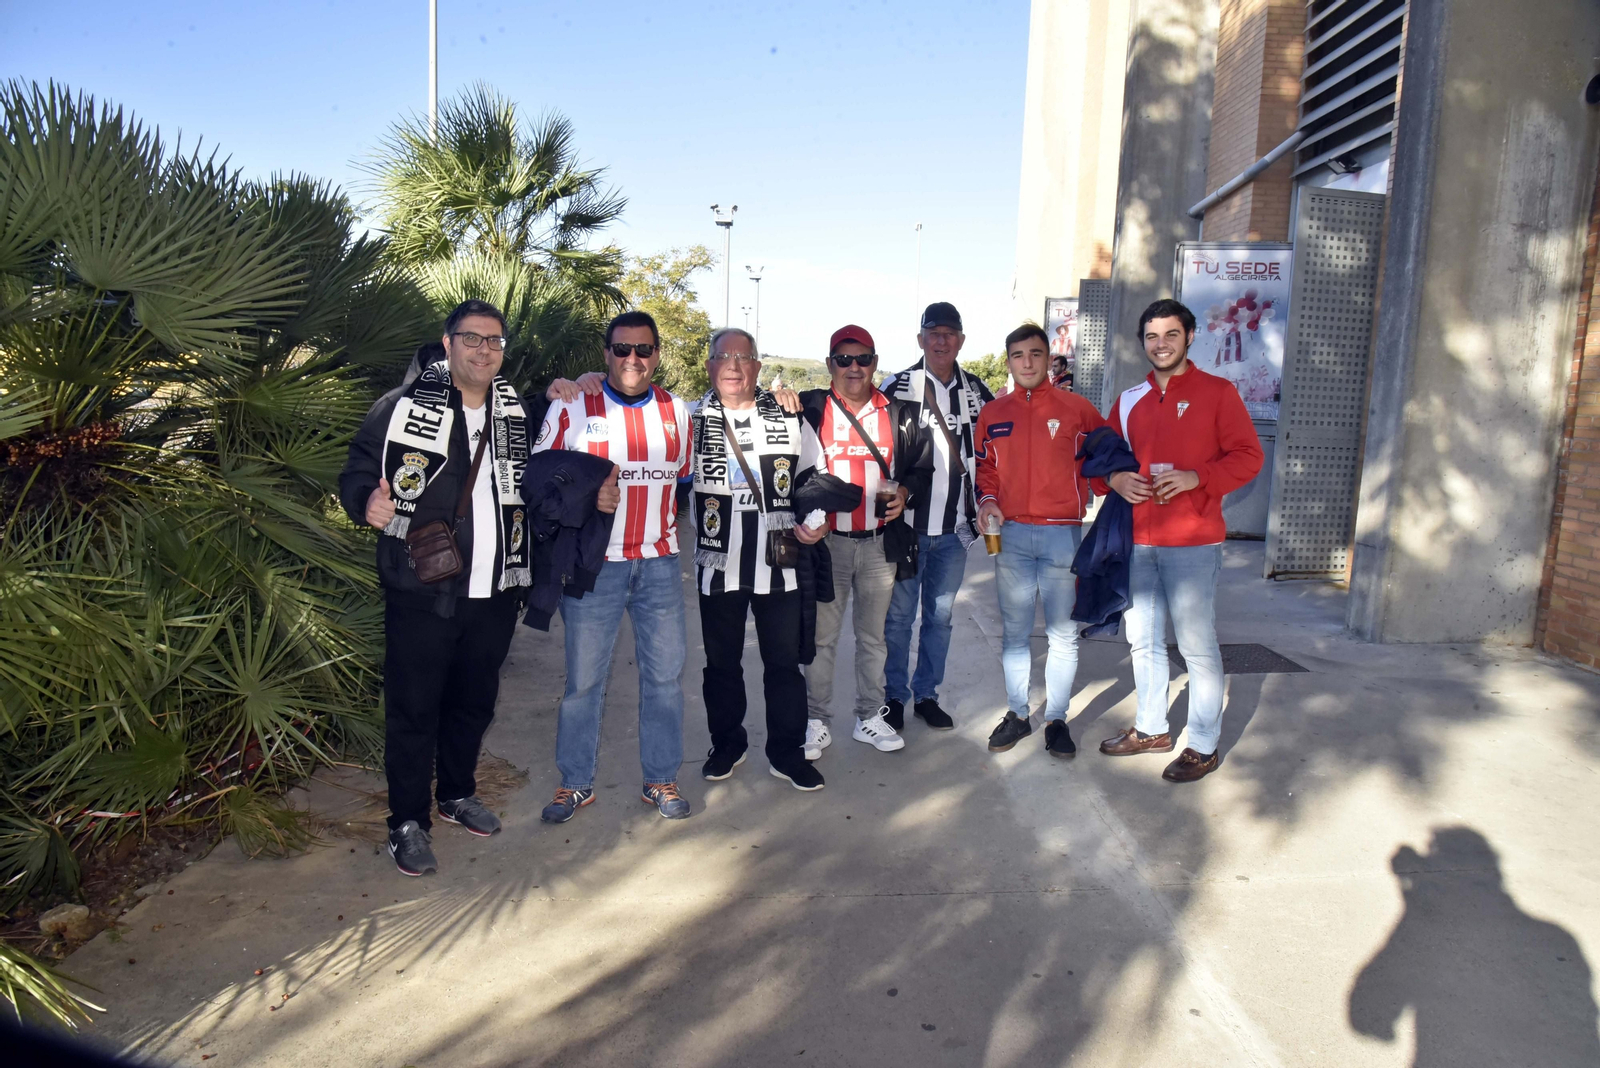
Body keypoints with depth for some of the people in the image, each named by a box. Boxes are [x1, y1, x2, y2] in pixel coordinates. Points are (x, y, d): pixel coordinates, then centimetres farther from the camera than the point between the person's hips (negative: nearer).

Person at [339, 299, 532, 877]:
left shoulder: (514, 411, 10)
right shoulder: (403, 405, -5)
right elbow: (356, 473, -6)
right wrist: (369, 501, -25)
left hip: (494, 591, 5)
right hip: (422, 591, -5)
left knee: (475, 700, 18)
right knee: (414, 707, 4)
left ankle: (458, 793, 39)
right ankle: (409, 821, 20)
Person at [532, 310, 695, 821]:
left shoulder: (677, 411, 9)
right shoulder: (570, 407, -2)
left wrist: (668, 526, 10)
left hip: (659, 563, 3)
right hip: (593, 564, -3)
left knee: (664, 672, 9)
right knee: (583, 677, 5)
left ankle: (661, 778, 24)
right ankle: (575, 781, 22)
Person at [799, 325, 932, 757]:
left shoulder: (899, 415, 7)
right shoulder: (810, 409, 0)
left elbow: (923, 468, 11)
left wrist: (906, 492, -7)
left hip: (880, 543, 2)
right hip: (827, 541, -2)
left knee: (874, 636, 13)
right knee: (822, 636, 4)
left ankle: (870, 717, 27)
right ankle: (818, 721, 17)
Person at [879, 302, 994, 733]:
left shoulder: (977, 391, 8)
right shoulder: (897, 387, -3)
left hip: (955, 528, 4)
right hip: (906, 524, -3)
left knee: (940, 615, 12)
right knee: (899, 615, 5)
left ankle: (926, 694, 26)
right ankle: (894, 697, 19)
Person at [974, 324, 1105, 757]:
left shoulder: (1076, 409, 1)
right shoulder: (993, 413, 8)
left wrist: (1083, 495, -2)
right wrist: (988, 501, -2)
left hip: (1062, 534, -2)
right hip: (1011, 534, 2)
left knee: (1063, 632, 3)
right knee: (1013, 631, 9)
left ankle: (1057, 718, 15)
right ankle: (1017, 714, 21)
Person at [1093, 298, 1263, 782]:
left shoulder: (1217, 392, -1)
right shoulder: (1130, 400, 13)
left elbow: (1248, 456, -5)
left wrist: (1197, 477, -20)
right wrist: (1114, 478, -4)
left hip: (1193, 543, -5)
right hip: (1138, 541, 6)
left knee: (1198, 645, -2)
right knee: (1143, 641, 15)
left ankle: (1204, 746, 12)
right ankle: (1151, 728, 30)